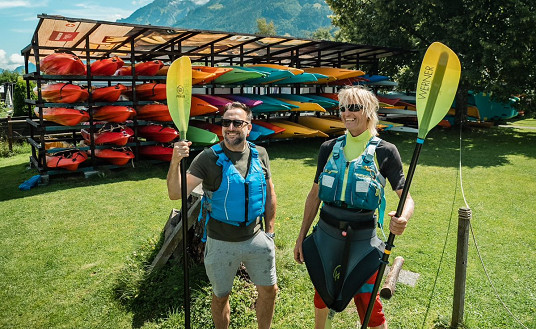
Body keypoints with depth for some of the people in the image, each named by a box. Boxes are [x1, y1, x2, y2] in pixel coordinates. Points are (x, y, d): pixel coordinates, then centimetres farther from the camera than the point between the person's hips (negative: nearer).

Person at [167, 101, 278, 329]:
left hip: (256, 238, 3)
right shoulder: (209, 158, -15)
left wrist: (269, 231, 7)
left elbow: (269, 192, 8)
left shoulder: (259, 154, -3)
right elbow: (176, 193, -22)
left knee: (269, 290, 15)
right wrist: (175, 162, -39)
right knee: (221, 296, 15)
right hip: (221, 242, -3)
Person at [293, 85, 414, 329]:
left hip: (362, 240, -3)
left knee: (369, 305, 2)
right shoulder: (329, 148, 3)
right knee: (322, 294, 20)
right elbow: (315, 194, 8)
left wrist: (403, 219, -31)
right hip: (326, 234, 4)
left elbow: (406, 197, -7)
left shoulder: (384, 152, -6)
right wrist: (302, 235, 8)